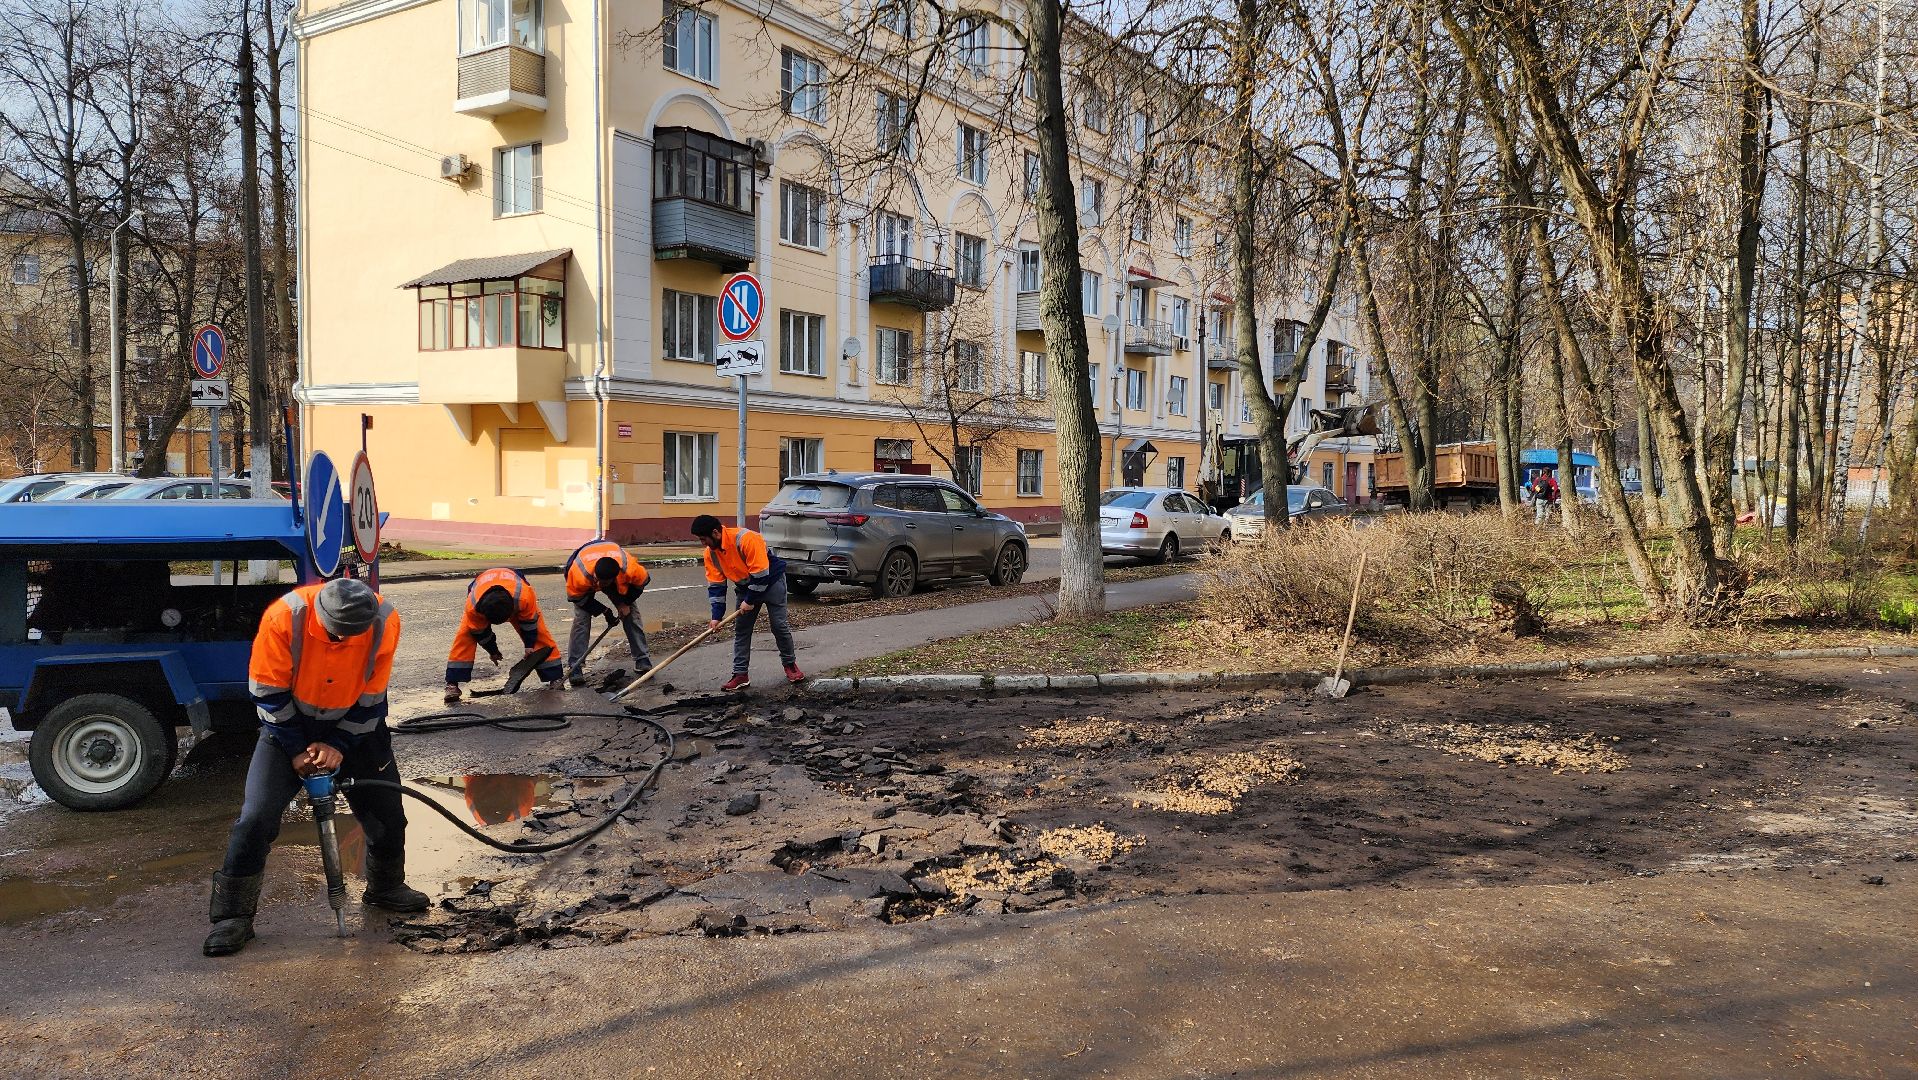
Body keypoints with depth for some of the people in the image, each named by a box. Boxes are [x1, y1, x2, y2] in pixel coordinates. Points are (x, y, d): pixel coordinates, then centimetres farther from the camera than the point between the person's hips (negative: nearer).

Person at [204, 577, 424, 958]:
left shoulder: (385, 622, -24)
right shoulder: (284, 617, -29)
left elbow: (371, 698, -12)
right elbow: (269, 693, -17)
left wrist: (341, 747, -16)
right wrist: (295, 751, -15)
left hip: (354, 726, 2)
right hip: (289, 725, -2)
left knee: (387, 810, 8)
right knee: (256, 817, -12)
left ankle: (386, 888, 34)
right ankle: (234, 915, 3)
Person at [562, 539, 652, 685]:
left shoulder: (629, 568, -41)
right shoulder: (579, 574, -44)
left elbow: (642, 580, -16)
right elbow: (576, 597, -23)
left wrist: (625, 602, -16)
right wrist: (604, 611, -23)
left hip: (618, 581, 2)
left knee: (631, 615, -4)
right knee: (581, 618, -18)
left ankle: (642, 660, 8)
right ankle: (575, 667, -12)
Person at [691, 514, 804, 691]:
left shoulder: (746, 539, -33)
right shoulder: (710, 553, -10)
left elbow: (760, 573, -30)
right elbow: (715, 584, -5)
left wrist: (750, 601, -22)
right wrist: (717, 615, -11)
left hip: (771, 581, -6)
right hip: (746, 587, 7)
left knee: (779, 626, -5)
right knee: (741, 630, 1)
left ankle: (790, 664, 14)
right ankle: (740, 675, 5)